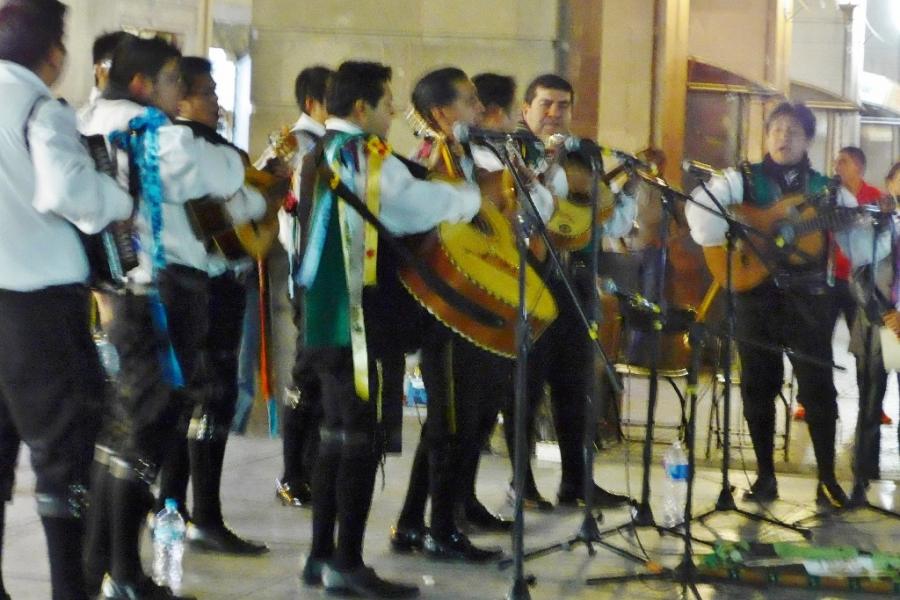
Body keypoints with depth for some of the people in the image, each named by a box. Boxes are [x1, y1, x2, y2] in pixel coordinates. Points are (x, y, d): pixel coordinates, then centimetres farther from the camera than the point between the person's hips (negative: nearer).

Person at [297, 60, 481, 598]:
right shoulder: (366, 156, -13)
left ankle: (322, 556, 17)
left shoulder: (321, 154, 16)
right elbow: (421, 204, -19)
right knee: (364, 436, -7)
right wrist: (476, 197, -4)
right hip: (360, 317, -10)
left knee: (338, 431, 13)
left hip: (326, 314, 10)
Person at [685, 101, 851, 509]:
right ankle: (765, 477, 16)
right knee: (758, 387, 5)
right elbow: (701, 205, -10)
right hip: (756, 296, 0)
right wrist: (730, 243, -22)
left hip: (809, 299, 0)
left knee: (817, 387, -3)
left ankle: (827, 480, 5)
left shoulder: (826, 190, 8)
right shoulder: (744, 179, 5)